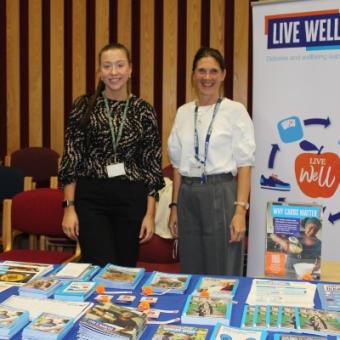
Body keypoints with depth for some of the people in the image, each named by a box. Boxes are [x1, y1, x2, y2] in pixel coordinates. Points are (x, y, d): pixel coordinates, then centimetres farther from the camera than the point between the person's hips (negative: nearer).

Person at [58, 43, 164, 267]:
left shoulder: (144, 111, 3)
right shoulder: (84, 106, 1)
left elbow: (152, 164, 4)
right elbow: (71, 157, 0)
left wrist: (150, 213, 0)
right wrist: (69, 207, -6)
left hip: (131, 199, 2)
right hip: (91, 198, -1)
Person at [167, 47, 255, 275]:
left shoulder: (235, 110, -3)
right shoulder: (183, 112, 10)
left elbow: (244, 164, -7)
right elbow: (178, 164, 13)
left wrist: (241, 210, -14)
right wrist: (174, 205, 10)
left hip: (221, 194, -4)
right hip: (187, 195, 5)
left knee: (222, 275, 2)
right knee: (190, 273, 12)